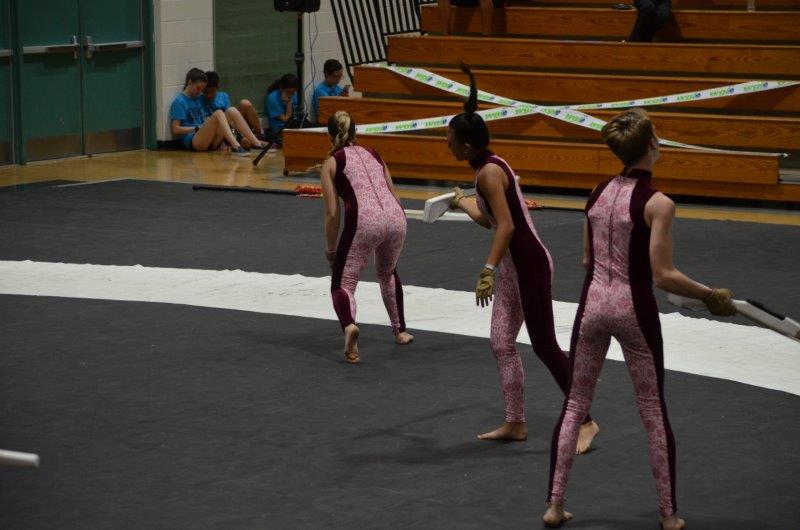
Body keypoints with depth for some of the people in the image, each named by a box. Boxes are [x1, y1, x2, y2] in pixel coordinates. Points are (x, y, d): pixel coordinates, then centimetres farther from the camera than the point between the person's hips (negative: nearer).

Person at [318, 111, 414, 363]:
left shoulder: (332, 162, 12)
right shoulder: (374, 154, 25)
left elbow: (332, 213, 6)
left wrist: (331, 251, 16)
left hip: (364, 220, -5)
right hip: (396, 217, 5)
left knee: (343, 283, 3)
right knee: (387, 273, 33)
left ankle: (349, 325, -28)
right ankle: (400, 330, 39)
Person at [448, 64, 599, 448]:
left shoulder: (489, 173, -19)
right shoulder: (489, 168, 10)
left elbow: (506, 226, -28)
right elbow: (488, 219, 21)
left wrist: (488, 271, -34)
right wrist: (461, 202, 40)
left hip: (529, 265, -10)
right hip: (513, 266, 10)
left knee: (544, 345, -5)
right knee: (502, 343, 11)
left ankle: (586, 422, 2)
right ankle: (515, 423, 18)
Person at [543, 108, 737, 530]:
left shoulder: (598, 193, 3)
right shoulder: (657, 203, -15)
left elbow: (588, 260, 11)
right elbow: (663, 276, -17)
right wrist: (710, 296, -6)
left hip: (593, 303, 5)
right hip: (633, 310, -4)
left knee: (574, 407, 14)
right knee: (654, 415, 9)